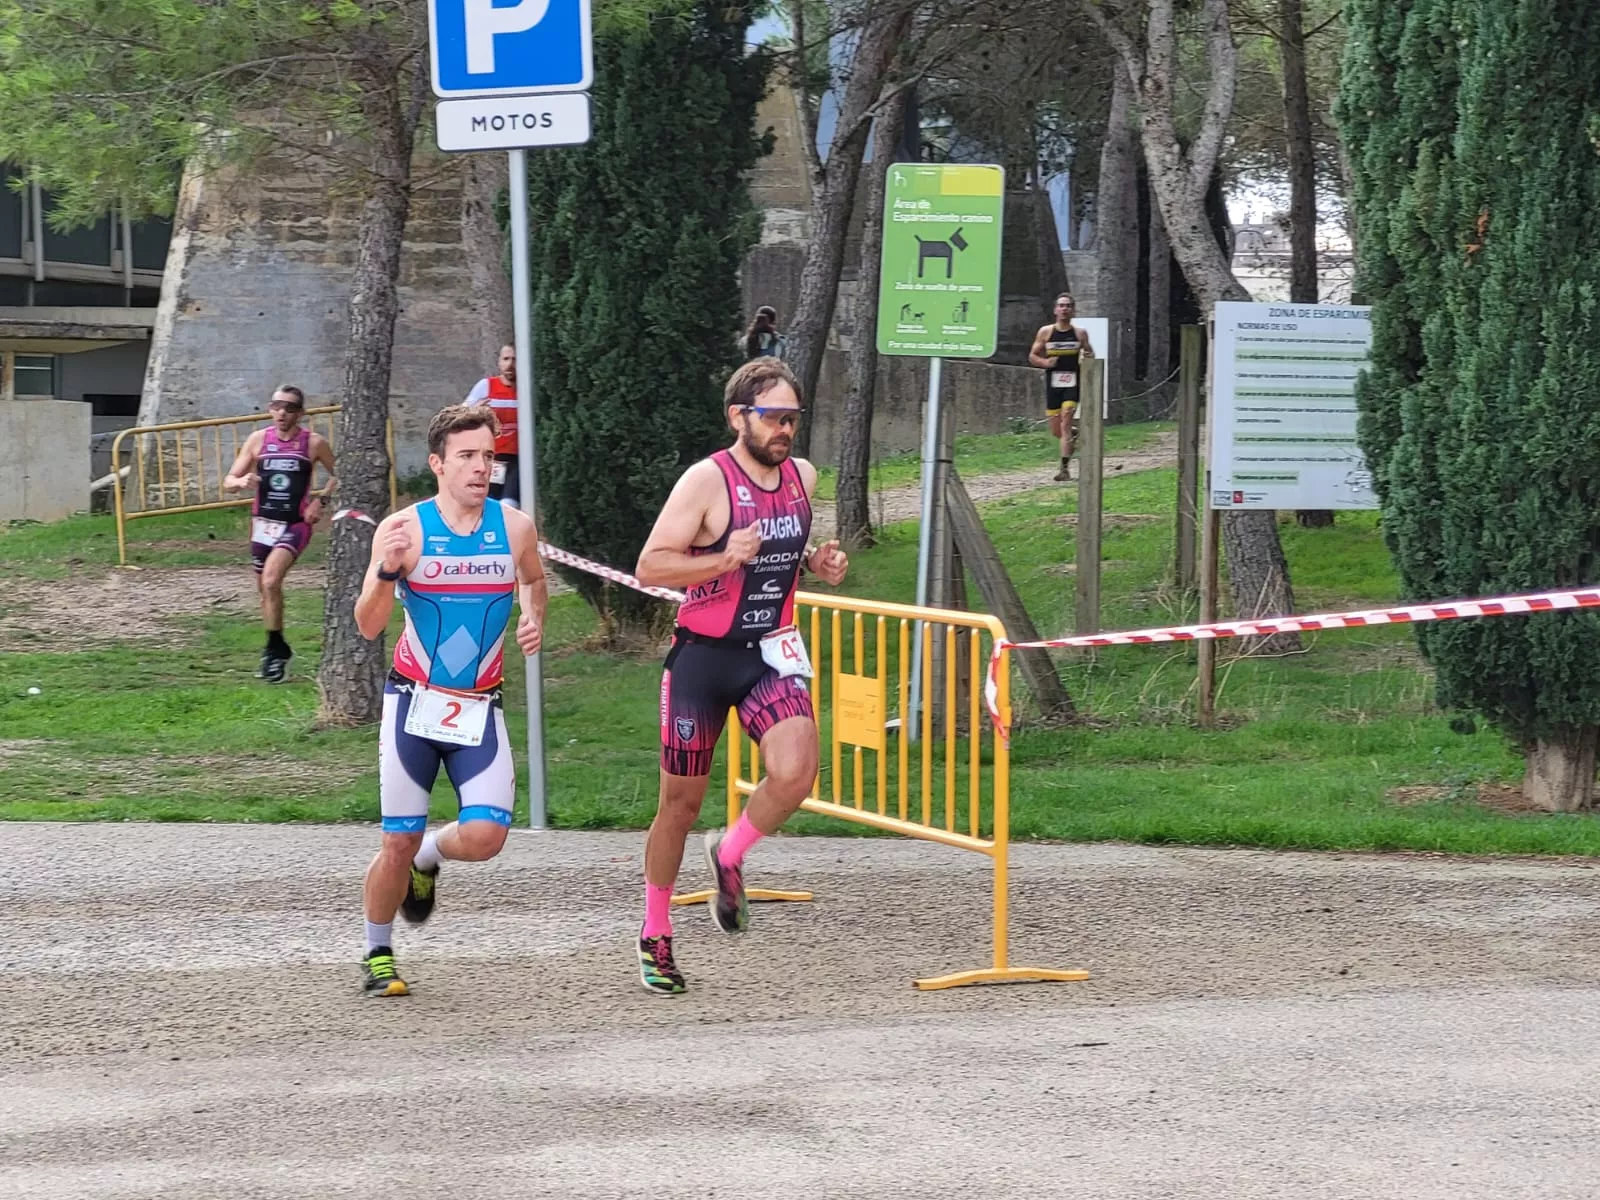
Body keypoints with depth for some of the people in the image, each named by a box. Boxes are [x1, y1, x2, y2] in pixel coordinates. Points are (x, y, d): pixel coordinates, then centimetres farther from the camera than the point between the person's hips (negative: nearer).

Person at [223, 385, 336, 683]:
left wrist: (321, 499, -7)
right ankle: (275, 650, 32)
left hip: (295, 524, -4)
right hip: (263, 522, 4)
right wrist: (242, 481, -19)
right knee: (265, 588, 14)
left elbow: (337, 475, 9)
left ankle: (276, 650, -12)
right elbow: (229, 480, 4)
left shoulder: (314, 443, -5)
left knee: (271, 581, -23)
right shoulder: (258, 440, 1)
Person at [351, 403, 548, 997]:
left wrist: (533, 619, 2)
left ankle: (427, 860, 22)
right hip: (414, 703, -2)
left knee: (484, 836, -14)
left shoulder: (515, 527, 0)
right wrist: (388, 571, -27)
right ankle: (378, 955, 23)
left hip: (480, 709, 2)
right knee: (397, 843, -1)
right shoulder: (403, 529, -8)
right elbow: (368, 627, -10)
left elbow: (533, 580, 23)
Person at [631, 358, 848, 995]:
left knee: (795, 773, -22)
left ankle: (730, 854, 9)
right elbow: (650, 566, -17)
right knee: (682, 802, 6)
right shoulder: (707, 481, -14)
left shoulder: (802, 476, 4)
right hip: (703, 655, -4)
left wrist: (817, 565, 3)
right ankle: (655, 937, 25)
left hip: (771, 651, 4)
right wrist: (725, 560, -29)